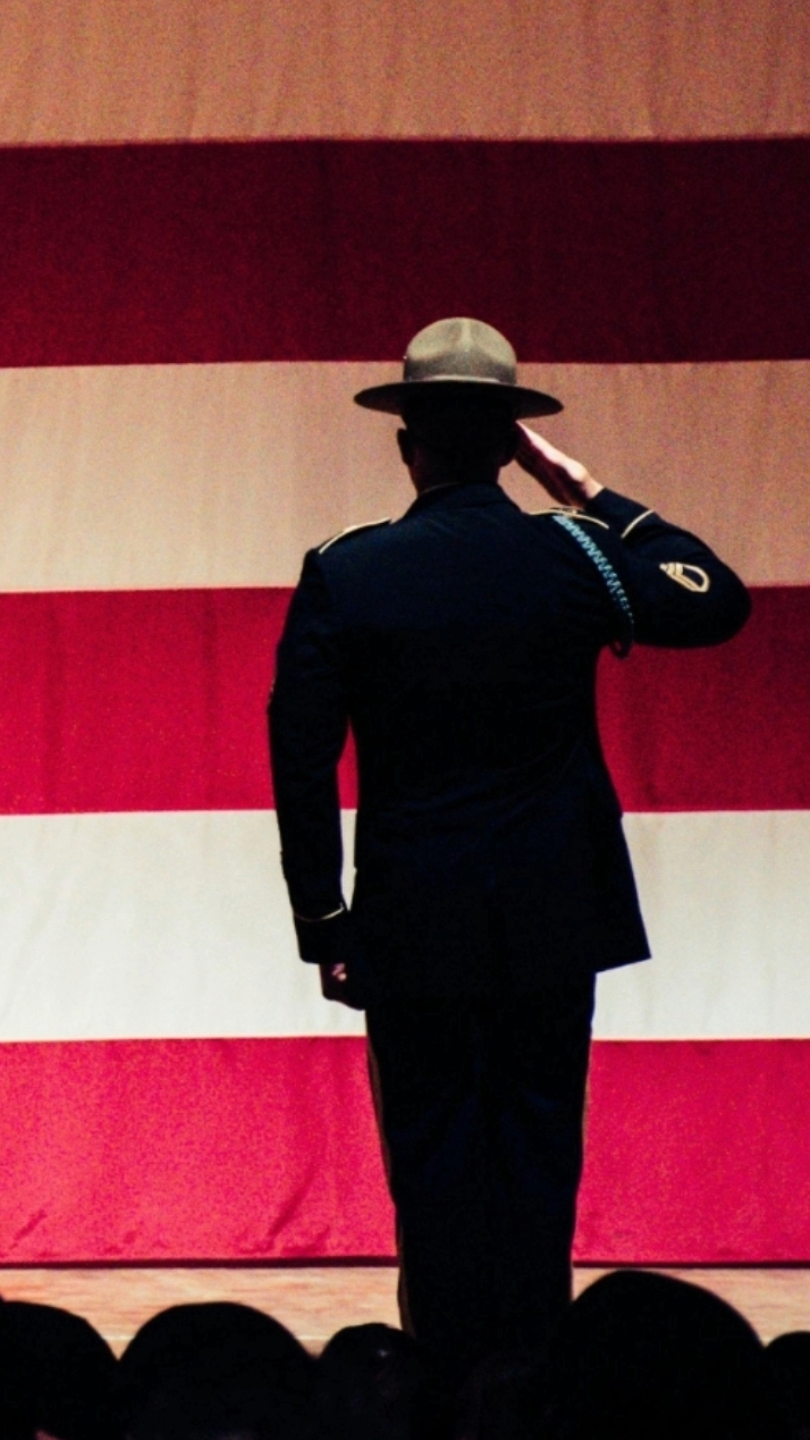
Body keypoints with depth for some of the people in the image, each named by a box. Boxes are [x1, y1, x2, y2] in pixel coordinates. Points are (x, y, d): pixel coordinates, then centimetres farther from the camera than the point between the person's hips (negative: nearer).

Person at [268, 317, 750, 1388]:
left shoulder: (342, 576, -7)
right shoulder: (574, 557, -7)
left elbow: (301, 766, -6)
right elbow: (718, 603, 10)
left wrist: (321, 925, 2)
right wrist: (590, 492, 7)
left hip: (411, 927, -1)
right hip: (553, 919, 1)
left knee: (432, 1161, 6)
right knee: (538, 1152, 8)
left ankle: (447, 1385, 8)